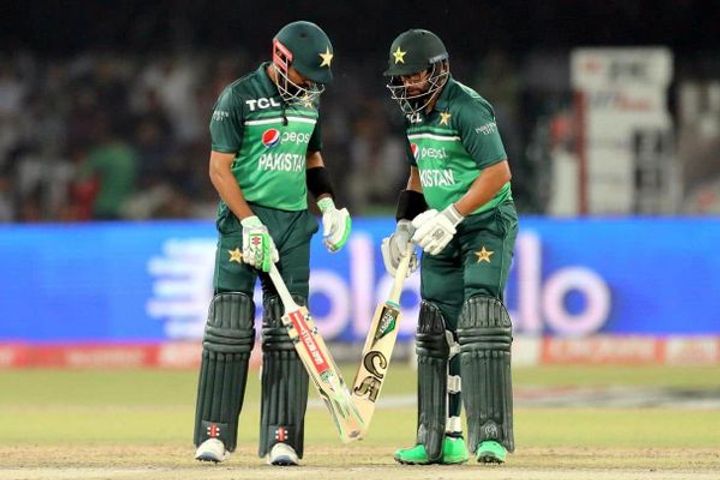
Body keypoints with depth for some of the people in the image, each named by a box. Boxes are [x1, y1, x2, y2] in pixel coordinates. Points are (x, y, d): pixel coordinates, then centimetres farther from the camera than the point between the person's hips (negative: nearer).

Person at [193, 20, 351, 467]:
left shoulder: (308, 99, 11)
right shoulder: (238, 97, -7)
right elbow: (219, 168, -9)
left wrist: (329, 204, 9)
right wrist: (250, 223, -17)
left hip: (294, 223, 5)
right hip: (244, 217, -5)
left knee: (289, 329, 0)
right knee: (230, 325, -8)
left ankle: (282, 438, 0)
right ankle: (214, 434, -2)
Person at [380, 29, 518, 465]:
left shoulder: (467, 109, -18)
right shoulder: (417, 115, 9)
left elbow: (498, 172, -23)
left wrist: (451, 216, -25)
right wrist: (405, 227, 11)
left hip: (488, 225, -9)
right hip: (443, 232, 9)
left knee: (480, 319, -19)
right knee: (436, 330, 7)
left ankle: (492, 434, -21)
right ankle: (444, 438, 13)